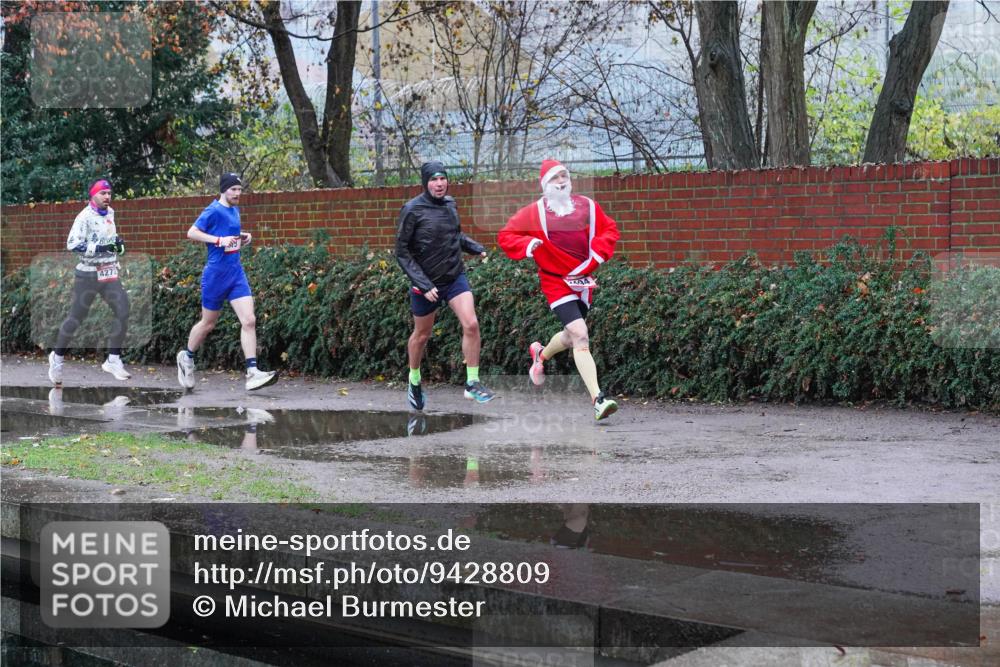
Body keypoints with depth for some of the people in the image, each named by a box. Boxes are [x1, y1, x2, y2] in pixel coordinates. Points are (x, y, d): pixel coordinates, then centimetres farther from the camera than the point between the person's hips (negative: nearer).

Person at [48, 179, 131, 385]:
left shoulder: (110, 213, 10)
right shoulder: (85, 217, -14)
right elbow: (72, 244, -22)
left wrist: (118, 244, 5)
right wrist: (101, 248, -28)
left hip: (109, 274, 7)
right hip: (88, 275, -6)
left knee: (123, 311, -5)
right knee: (76, 318, 0)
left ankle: (113, 360, 4)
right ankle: (57, 356, 22)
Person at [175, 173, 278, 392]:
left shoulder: (235, 210, 12)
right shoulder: (214, 211, -11)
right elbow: (191, 232, -16)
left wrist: (242, 237, 7)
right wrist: (219, 240, -24)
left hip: (236, 273, 6)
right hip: (216, 273, -6)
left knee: (249, 321, -9)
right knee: (208, 323, 9)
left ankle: (252, 373, -13)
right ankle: (186, 357, 36)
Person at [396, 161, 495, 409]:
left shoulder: (450, 203, 0)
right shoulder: (412, 210, -16)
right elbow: (402, 252, -13)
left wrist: (476, 248, 1)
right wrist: (423, 285, -20)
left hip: (455, 277, 3)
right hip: (426, 283, -3)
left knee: (471, 324, -15)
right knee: (422, 335, 13)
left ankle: (472, 383, -3)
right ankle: (414, 382, 38)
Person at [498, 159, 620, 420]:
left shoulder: (588, 206, 3)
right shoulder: (534, 213, -5)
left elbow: (609, 229, 11)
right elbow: (505, 236, 0)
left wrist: (598, 253, -6)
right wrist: (527, 245, -18)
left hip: (583, 280, 5)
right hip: (555, 280, -5)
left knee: (571, 337, 19)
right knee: (580, 335, -20)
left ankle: (541, 354, 55)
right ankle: (598, 400, -25)